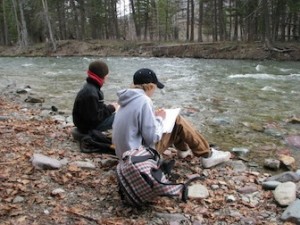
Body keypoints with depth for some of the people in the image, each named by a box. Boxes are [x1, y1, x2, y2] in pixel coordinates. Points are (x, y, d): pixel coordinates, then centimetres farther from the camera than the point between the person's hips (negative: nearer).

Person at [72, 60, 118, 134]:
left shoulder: (90, 86, 5)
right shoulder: (90, 93, -28)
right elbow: (95, 118, -27)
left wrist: (108, 106, -1)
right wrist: (111, 108, -16)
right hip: (89, 126, -11)